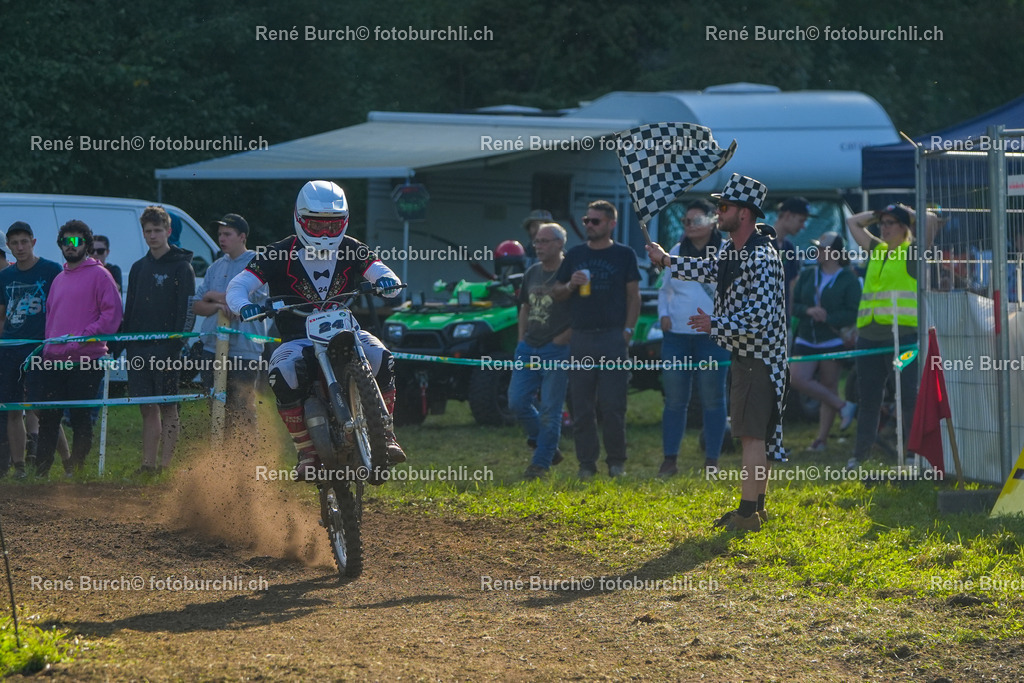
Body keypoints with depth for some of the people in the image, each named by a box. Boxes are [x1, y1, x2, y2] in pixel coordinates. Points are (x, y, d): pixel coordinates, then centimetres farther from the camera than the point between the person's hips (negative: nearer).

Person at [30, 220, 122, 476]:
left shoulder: (99, 275, -1)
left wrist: (84, 336, -17)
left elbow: (113, 313, -8)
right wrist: (48, 342, 9)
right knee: (47, 418, 5)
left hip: (85, 360, -6)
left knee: (81, 420, -2)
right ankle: (40, 472, 10)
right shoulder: (58, 280, 20)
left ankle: (75, 472, 3)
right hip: (54, 359, 6)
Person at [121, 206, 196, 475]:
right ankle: (148, 464, 5)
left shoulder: (181, 267, -1)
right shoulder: (138, 268, 18)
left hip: (166, 347, -6)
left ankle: (165, 465, -4)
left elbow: (187, 311, -8)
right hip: (138, 348, 6)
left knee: (167, 408, -4)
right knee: (148, 409, 5)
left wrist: (176, 346, -17)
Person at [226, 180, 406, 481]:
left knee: (381, 359, -29)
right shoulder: (280, 254, -5)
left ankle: (385, 434, -13)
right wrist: (243, 306, -33)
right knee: (283, 375, -34)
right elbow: (237, 286, -9)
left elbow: (380, 272, -4)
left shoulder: (352, 250, 3)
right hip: (297, 339, -2)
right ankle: (307, 452, -21)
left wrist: (388, 281, -30)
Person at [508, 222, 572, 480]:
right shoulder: (532, 273, 13)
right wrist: (522, 340, 13)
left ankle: (541, 463, 3)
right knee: (517, 402, 4)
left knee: (550, 409, -3)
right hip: (529, 349, 7)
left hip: (556, 351, -7)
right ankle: (547, 446, 21)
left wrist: (560, 339, -13)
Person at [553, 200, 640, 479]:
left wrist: (627, 330, -6)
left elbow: (634, 296, 4)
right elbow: (556, 294, 16)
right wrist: (570, 286, -5)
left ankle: (616, 461, 5)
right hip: (580, 338, 3)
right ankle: (587, 463, 8)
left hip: (612, 338, -3)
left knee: (612, 404, -5)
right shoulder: (575, 255, 13)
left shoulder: (624, 255, 5)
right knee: (582, 406, 2)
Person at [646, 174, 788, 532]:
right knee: (757, 434, 15)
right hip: (746, 355, 10)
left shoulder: (761, 258, -23)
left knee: (752, 433, -10)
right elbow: (712, 270, 32)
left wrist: (715, 325, -20)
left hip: (757, 358, -10)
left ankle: (748, 513, -11)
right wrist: (666, 260, 30)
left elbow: (760, 318, -28)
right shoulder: (732, 249, 9)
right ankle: (756, 506, 22)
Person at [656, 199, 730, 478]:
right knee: (674, 400, 3)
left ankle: (712, 461, 6)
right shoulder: (676, 252, 12)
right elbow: (664, 289, 21)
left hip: (713, 336, -3)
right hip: (676, 335, 3)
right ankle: (669, 460, 7)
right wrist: (663, 314, 3)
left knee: (713, 400, 1)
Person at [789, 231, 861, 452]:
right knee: (797, 377, -13)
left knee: (828, 385, 0)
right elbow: (793, 306, 9)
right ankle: (842, 406, 2)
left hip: (833, 341, -5)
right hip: (806, 340, 5)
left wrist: (827, 318, -20)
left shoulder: (848, 280, -3)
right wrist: (808, 311, -12)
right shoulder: (807, 276, 12)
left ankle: (821, 438, 8)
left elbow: (853, 314, -10)